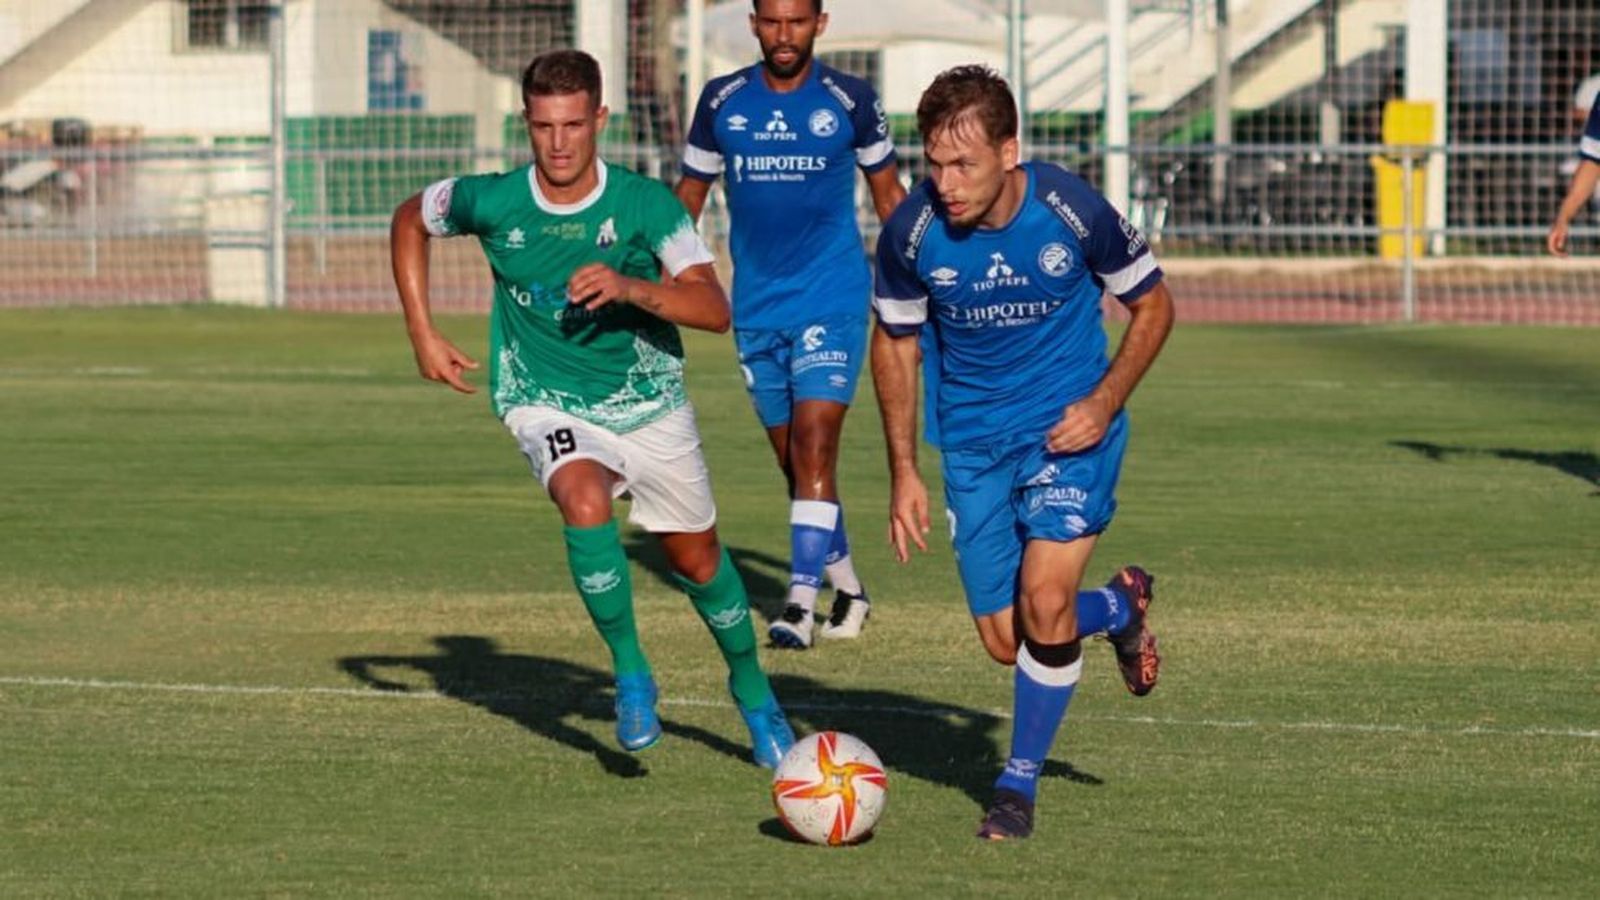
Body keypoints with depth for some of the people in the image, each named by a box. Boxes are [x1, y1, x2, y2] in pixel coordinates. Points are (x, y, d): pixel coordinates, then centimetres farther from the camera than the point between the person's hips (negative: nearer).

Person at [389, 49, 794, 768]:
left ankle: (753, 692, 40)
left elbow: (714, 309, -26)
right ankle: (631, 674, -15)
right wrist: (423, 336, 1)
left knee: (695, 557, 13)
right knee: (585, 502, -32)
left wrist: (631, 288, -43)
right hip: (549, 404, -1)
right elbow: (410, 221, 7)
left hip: (648, 403, 1)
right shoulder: (493, 202, -14)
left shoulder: (644, 204, -18)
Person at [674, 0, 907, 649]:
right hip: (756, 308, 4)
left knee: (813, 448, -16)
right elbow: (690, 194, 13)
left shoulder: (850, 101, -2)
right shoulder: (721, 102, 4)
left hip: (833, 298, -4)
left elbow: (887, 193, 9)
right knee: (794, 463, 9)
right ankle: (848, 590, 25)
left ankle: (801, 601, -20)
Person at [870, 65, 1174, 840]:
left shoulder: (1072, 212, -19)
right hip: (973, 443, 3)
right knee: (1005, 642, 4)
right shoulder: (911, 232, -14)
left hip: (1069, 427, -3)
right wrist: (904, 472, 1)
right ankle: (1122, 607, 38)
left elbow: (1152, 305, -1)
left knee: (1043, 598, -20)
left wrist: (1104, 403, -14)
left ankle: (1019, 784, 0)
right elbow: (895, 342, 4)